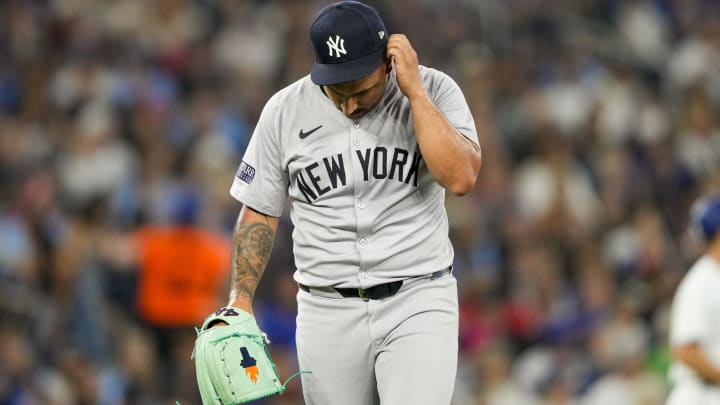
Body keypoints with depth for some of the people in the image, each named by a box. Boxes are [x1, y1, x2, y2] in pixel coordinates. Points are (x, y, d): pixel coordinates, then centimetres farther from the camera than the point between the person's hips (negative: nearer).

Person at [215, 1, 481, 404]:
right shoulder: (285, 111, 0)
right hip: (327, 311, 3)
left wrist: (414, 91, -21)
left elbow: (461, 178, -21)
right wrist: (241, 302, 1)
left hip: (418, 300, -3)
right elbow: (259, 212, 9)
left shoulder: (433, 91, -6)